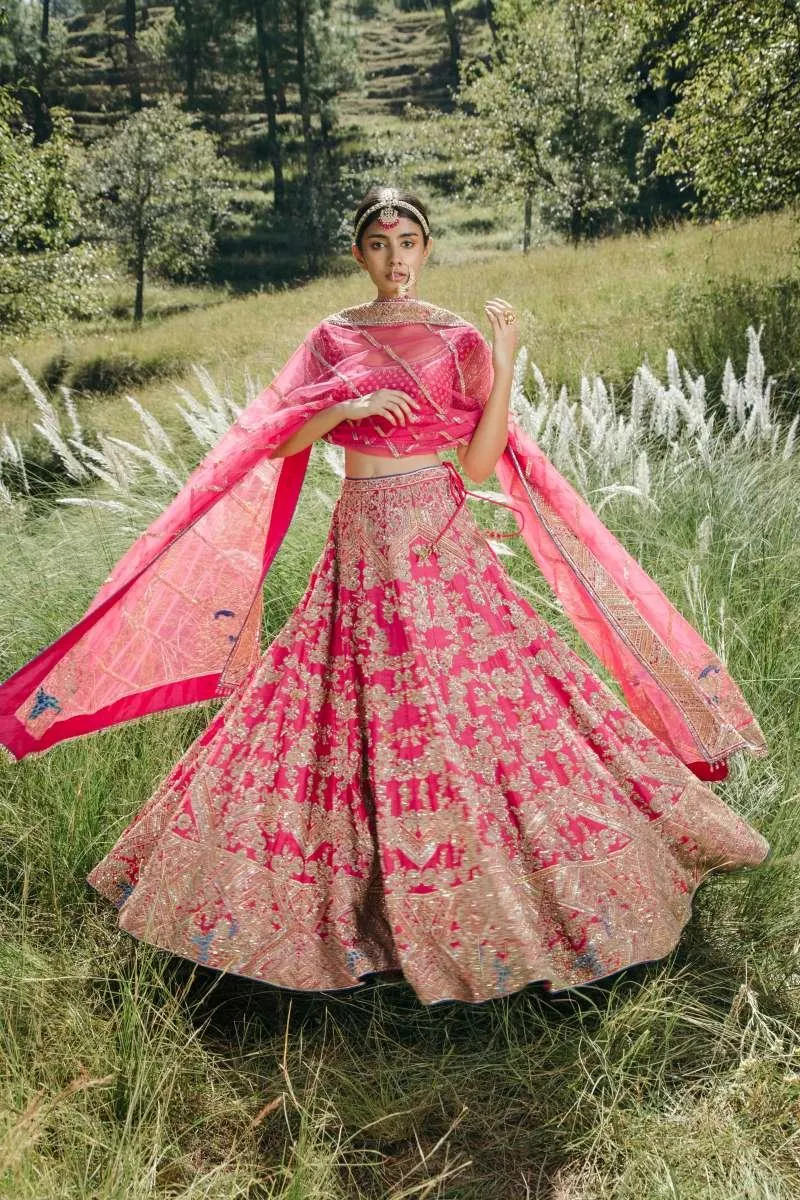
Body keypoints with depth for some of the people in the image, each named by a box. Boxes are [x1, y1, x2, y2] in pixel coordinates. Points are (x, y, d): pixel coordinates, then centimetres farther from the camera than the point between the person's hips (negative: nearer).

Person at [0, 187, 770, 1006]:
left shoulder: (460, 340, 3)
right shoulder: (332, 339, 7)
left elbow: (481, 463, -3)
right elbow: (277, 440, 3)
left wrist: (505, 364, -11)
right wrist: (350, 406, -12)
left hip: (443, 543, -1)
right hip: (362, 543, 1)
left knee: (473, 699, -2)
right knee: (353, 705, 3)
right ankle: (361, 893, 21)